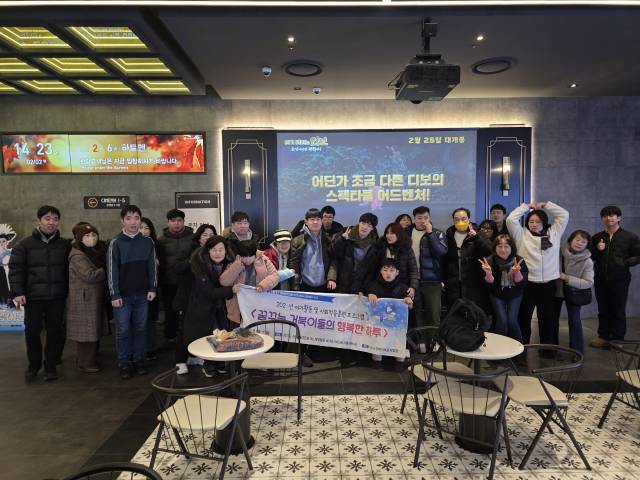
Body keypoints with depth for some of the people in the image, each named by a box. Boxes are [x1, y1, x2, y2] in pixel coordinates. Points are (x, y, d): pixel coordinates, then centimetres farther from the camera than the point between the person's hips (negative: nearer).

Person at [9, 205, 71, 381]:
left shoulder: (65, 245, 6)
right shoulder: (25, 245, 1)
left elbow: (69, 270, 9)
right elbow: (15, 269, -1)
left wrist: (69, 291, 6)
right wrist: (17, 292, -9)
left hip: (57, 297, 1)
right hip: (33, 297, -1)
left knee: (55, 331, 5)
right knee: (32, 331, 7)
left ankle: (51, 365, 19)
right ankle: (34, 364, 26)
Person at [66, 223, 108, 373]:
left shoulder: (97, 251, 12)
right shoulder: (78, 256, -14)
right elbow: (90, 275, -23)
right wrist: (106, 271, -10)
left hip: (96, 297, 8)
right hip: (84, 299, -8)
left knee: (94, 330, 14)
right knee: (86, 331, -1)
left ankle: (91, 359, 26)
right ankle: (86, 363, 9)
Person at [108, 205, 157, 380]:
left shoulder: (147, 242, 3)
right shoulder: (116, 243, -4)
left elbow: (152, 266, 6)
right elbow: (112, 270, -5)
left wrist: (152, 288, 0)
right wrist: (115, 295, -9)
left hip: (142, 294, 2)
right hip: (123, 295, -2)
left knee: (141, 328, 9)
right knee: (123, 330, 5)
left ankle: (139, 360, 21)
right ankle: (123, 363, 17)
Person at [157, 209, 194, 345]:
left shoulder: (192, 237, 1)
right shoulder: (162, 239, 4)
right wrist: (159, 279, -1)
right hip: (169, 282, 1)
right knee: (170, 311, 11)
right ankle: (170, 337, 24)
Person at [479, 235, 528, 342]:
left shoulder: (519, 261, -16)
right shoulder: (490, 261, -17)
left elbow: (522, 285, -15)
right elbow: (490, 286, -16)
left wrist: (517, 272, -34)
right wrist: (488, 273, -36)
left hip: (515, 295, 0)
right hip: (497, 295, 0)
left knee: (512, 320, -14)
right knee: (502, 320, -15)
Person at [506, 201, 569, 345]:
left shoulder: (554, 233, 10)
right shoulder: (521, 235, 4)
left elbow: (564, 215, 9)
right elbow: (511, 219, -6)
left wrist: (545, 205, 10)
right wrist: (527, 206, 3)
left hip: (549, 285, 2)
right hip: (526, 284, -2)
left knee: (549, 319, 12)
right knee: (523, 318, 7)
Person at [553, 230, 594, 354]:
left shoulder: (587, 261, -19)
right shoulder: (559, 252, -16)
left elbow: (589, 283, -22)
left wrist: (566, 278, -27)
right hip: (555, 290, 2)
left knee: (574, 321, -3)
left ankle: (577, 351, 13)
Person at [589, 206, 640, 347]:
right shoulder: (597, 237, 9)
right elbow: (590, 257, 10)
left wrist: (625, 263, -17)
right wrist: (597, 250, -9)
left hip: (619, 280, -3)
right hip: (601, 280, 3)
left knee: (618, 311, 5)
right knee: (603, 310, 12)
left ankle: (617, 339, 18)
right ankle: (603, 336, 23)